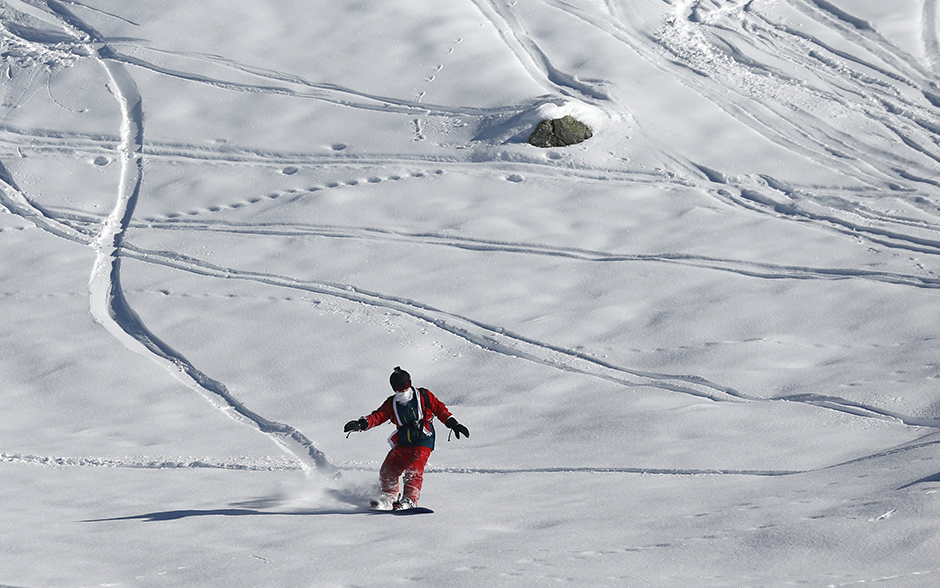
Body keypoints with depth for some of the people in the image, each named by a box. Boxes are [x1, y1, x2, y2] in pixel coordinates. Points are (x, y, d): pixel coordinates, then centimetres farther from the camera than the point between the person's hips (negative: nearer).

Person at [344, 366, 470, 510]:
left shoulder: (423, 395, 1)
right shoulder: (392, 403, 8)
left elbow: (440, 409, 7)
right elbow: (378, 416, -3)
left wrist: (453, 424, -1)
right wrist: (361, 424, -20)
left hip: (423, 442, -4)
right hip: (402, 443, 4)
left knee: (413, 471, -25)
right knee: (387, 471, -5)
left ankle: (410, 500, -24)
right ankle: (390, 497, 17)